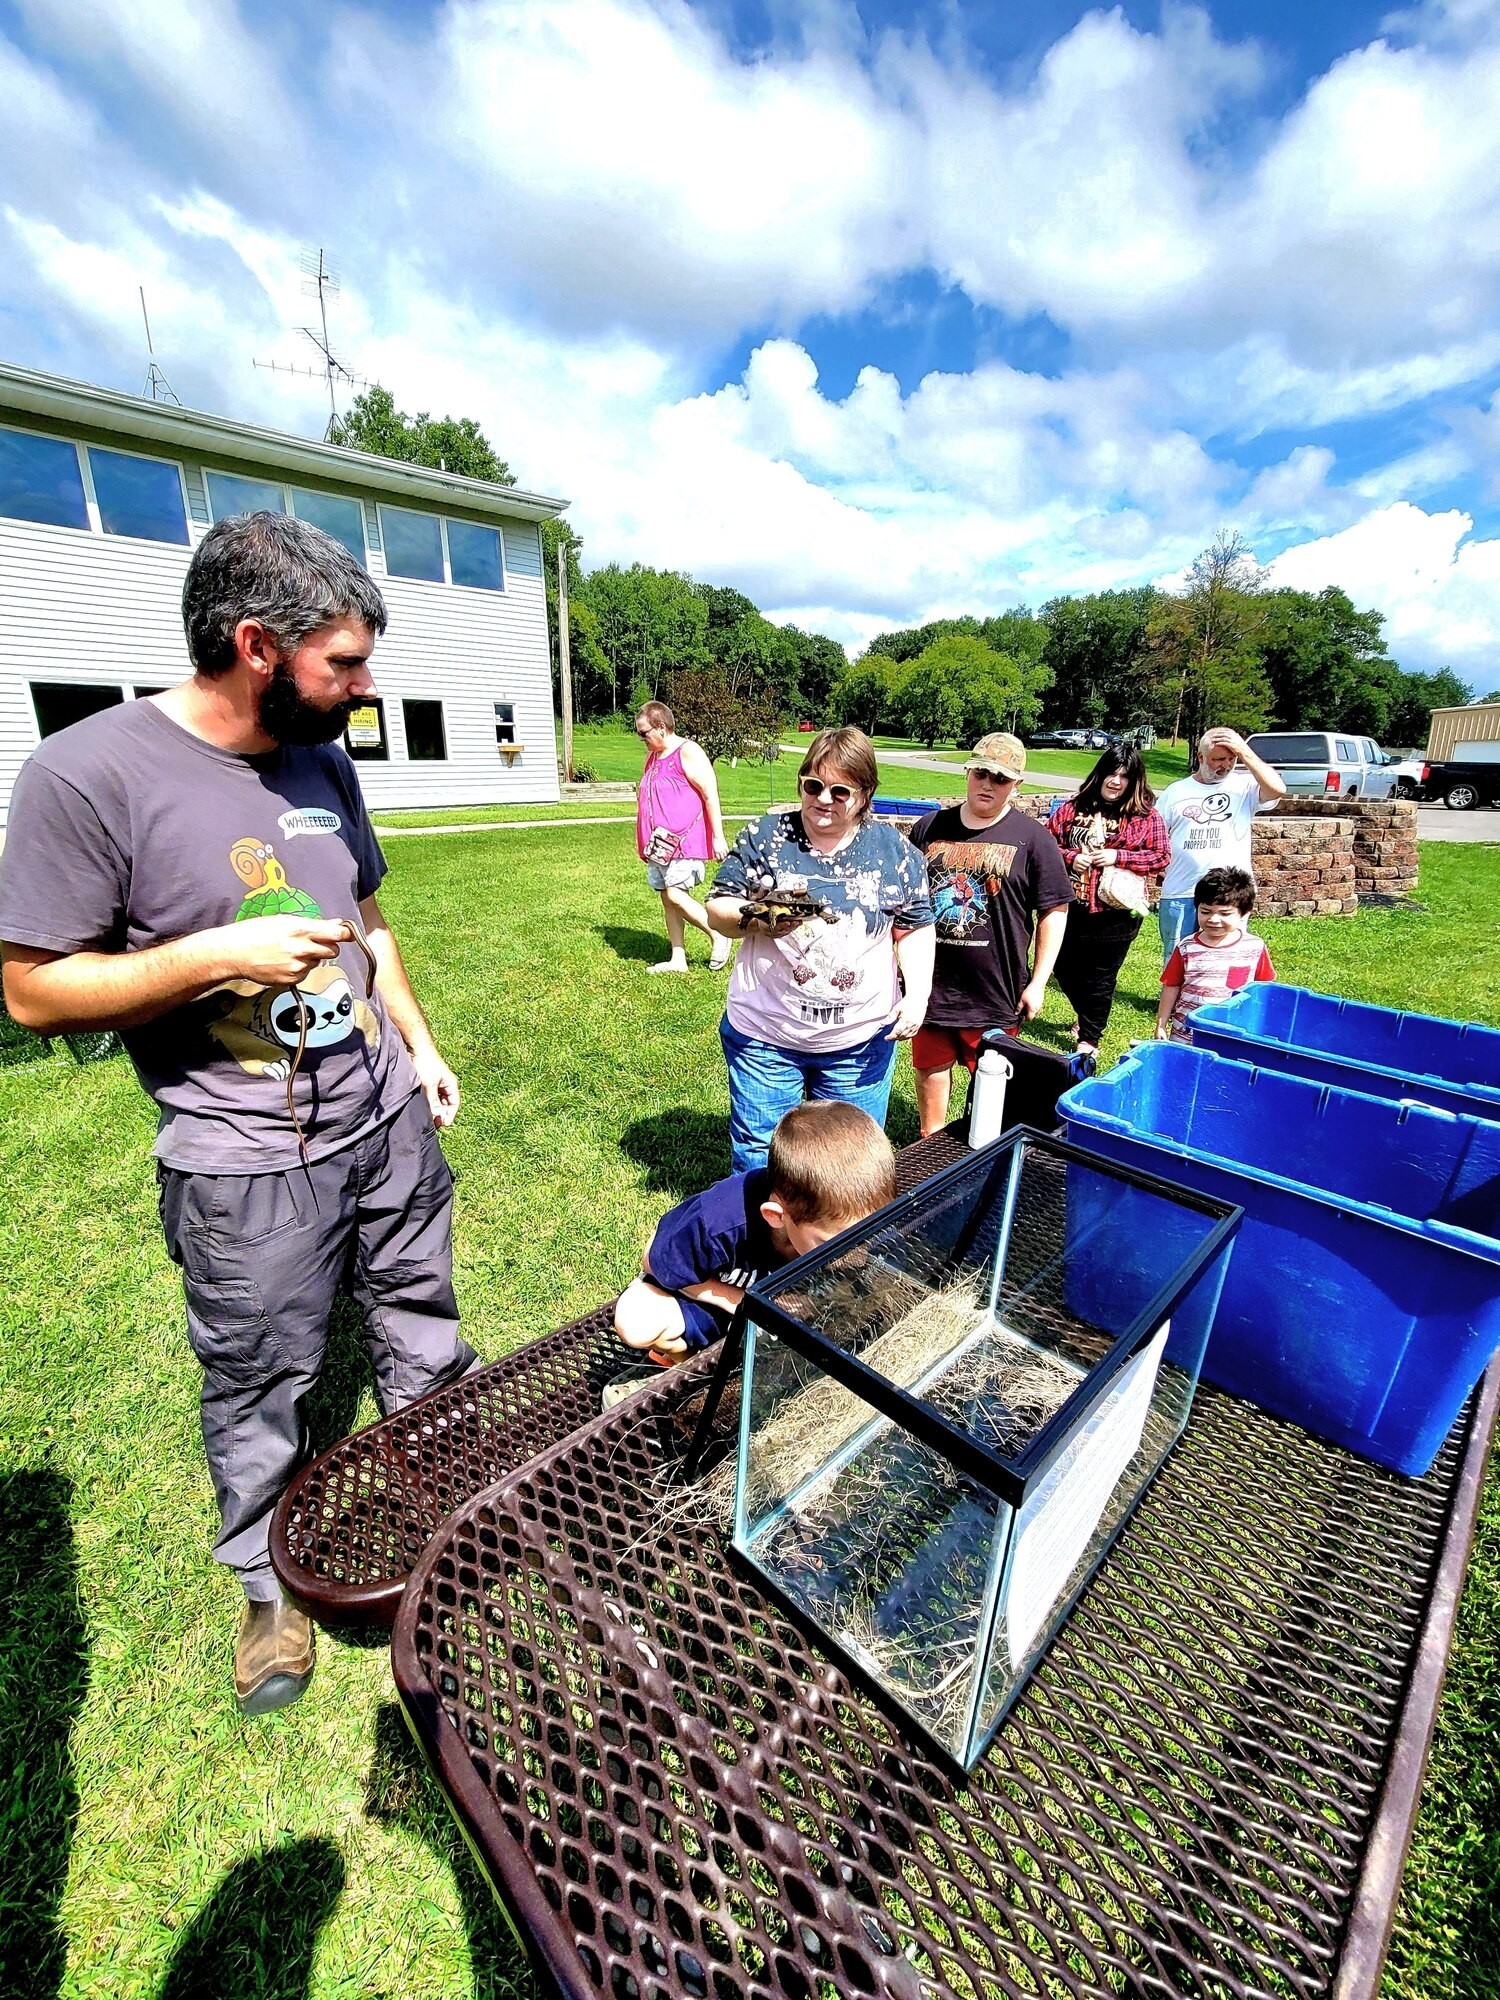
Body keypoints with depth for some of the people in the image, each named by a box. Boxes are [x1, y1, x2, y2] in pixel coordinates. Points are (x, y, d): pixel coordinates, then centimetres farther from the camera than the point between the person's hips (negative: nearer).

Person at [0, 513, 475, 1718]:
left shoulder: (324, 763, 5)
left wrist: (417, 1040, 11)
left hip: (387, 1119, 6)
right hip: (247, 1163, -5)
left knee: (425, 1334, 21)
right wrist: (221, 954, -22)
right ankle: (274, 1586, 43)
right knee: (260, 1390, 15)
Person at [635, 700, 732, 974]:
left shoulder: (687, 752, -9)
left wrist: (718, 837, -17)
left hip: (684, 839, -9)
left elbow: (711, 795, -13)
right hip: (660, 842, 9)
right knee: (667, 899, 8)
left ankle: (720, 937, 2)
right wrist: (647, 842, 24)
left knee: (675, 895, -16)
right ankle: (677, 959, 15)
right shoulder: (653, 756, 17)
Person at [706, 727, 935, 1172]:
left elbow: (914, 930, 6)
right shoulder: (764, 837, -2)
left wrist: (918, 995, -8)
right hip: (764, 1035, 0)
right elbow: (717, 911, 0)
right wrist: (754, 919, -21)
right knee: (756, 1160, 12)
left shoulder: (896, 851, 2)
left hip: (862, 1039, 1)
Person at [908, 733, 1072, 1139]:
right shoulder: (931, 828, 4)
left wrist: (1038, 982, -6)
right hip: (931, 982, 3)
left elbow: (1054, 911, -3)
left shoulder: (1032, 838, -5)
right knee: (930, 1066, 16)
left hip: (996, 991, -2)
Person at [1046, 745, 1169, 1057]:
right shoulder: (1073, 807, 3)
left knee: (1101, 978, 6)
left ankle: (1089, 1038, 22)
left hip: (1115, 913, -3)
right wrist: (1070, 857, -12)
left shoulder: (1146, 815, -2)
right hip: (1070, 907, 3)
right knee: (1063, 968, 14)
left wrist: (1118, 857, -14)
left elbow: (1160, 857, -1)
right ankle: (1086, 1016, 43)